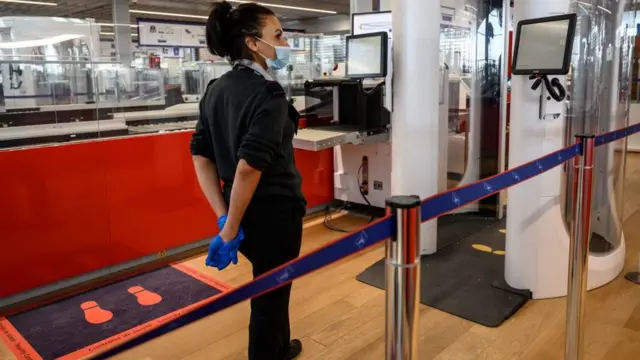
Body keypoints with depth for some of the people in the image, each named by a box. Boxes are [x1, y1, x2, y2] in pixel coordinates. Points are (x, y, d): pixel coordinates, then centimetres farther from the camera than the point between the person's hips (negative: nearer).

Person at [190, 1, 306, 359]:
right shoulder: (268, 94, -19)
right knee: (271, 295, 12)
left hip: (243, 209, 8)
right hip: (275, 209, -8)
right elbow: (249, 166, -27)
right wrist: (230, 230, -19)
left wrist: (224, 217, 0)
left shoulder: (216, 89, 4)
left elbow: (201, 155, 2)